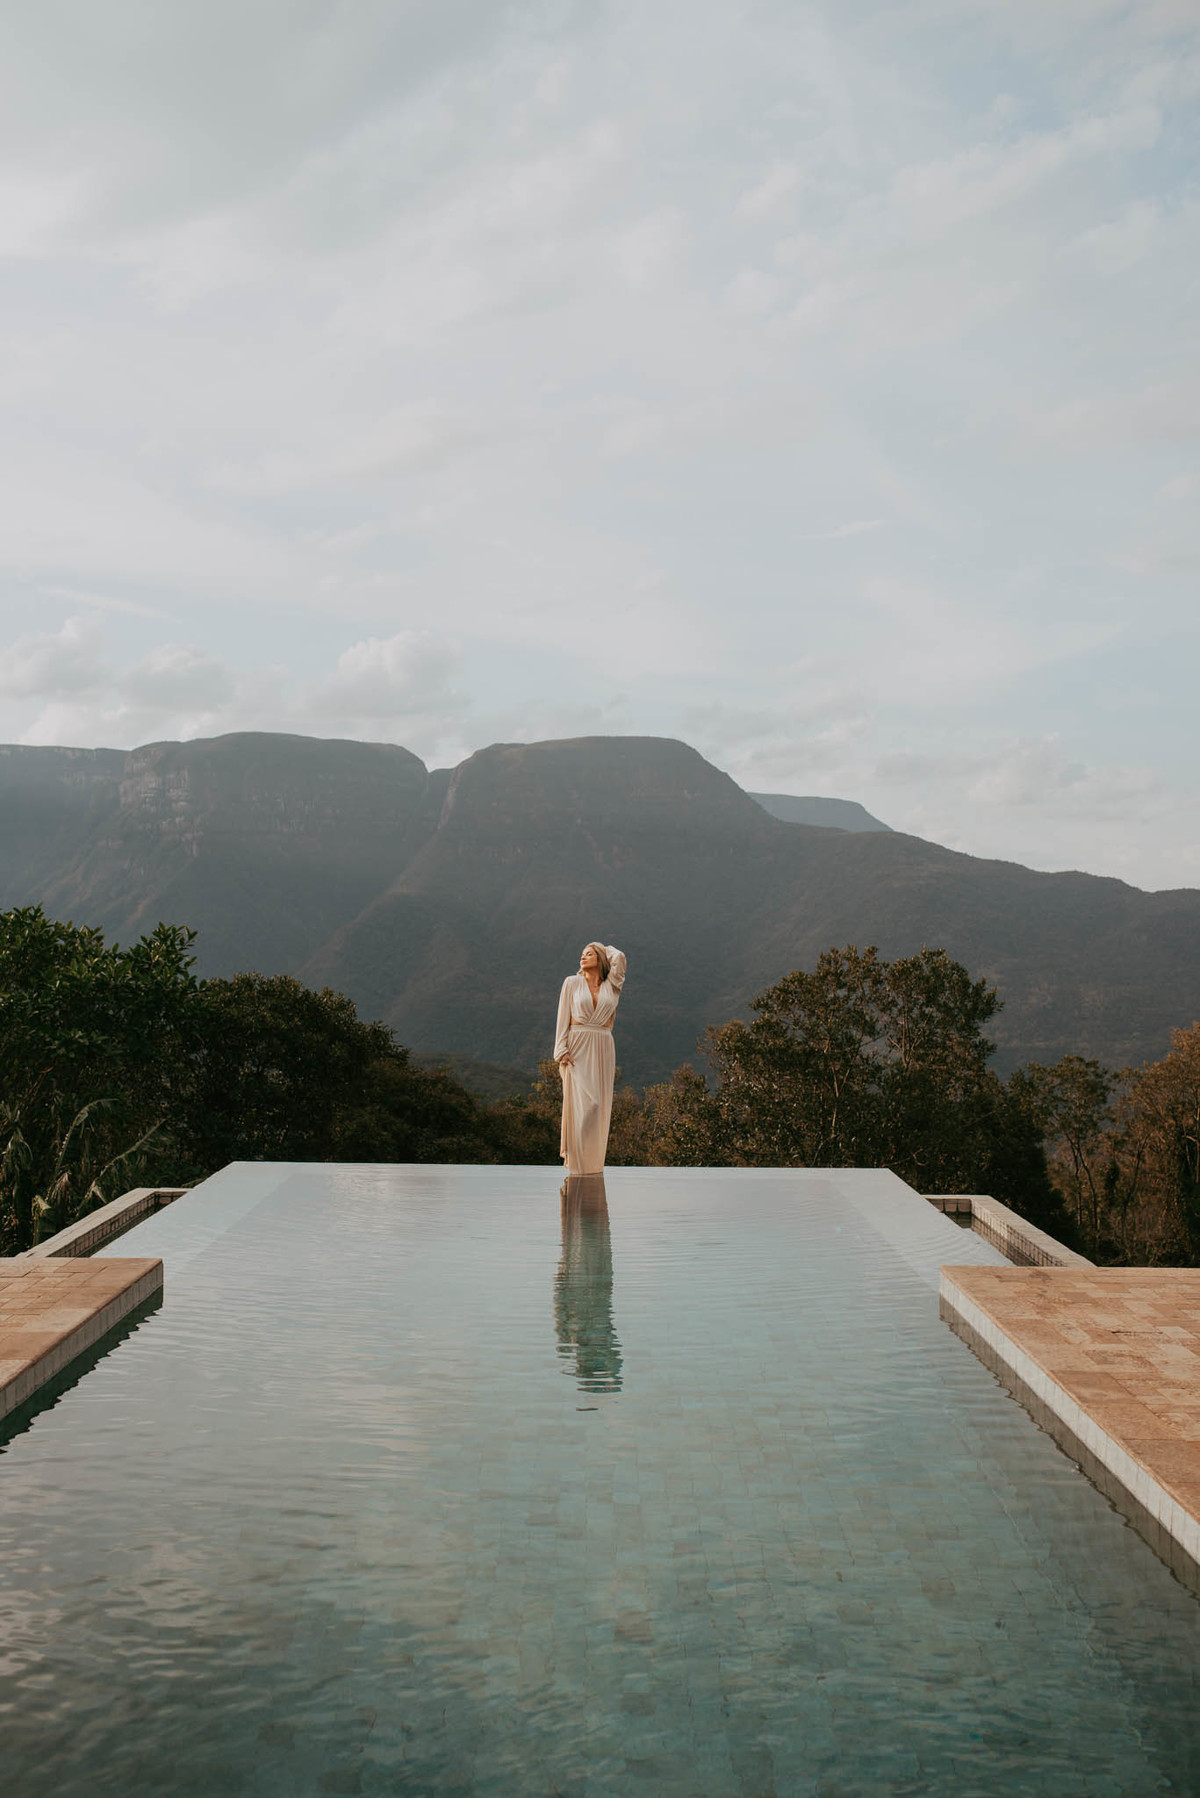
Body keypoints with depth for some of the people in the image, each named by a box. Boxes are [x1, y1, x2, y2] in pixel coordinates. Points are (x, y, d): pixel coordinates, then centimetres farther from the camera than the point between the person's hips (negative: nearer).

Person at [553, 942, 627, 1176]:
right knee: (580, 1104, -11)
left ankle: (593, 1162, 5)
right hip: (578, 1049, -2)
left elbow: (619, 958, -2)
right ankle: (576, 1161, -6)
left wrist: (605, 948, 20)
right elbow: (563, 1018, 4)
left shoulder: (611, 986, 13)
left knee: (598, 1106, 0)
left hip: (602, 1051, 2)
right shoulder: (572, 983, 9)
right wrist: (562, 1050, -7)